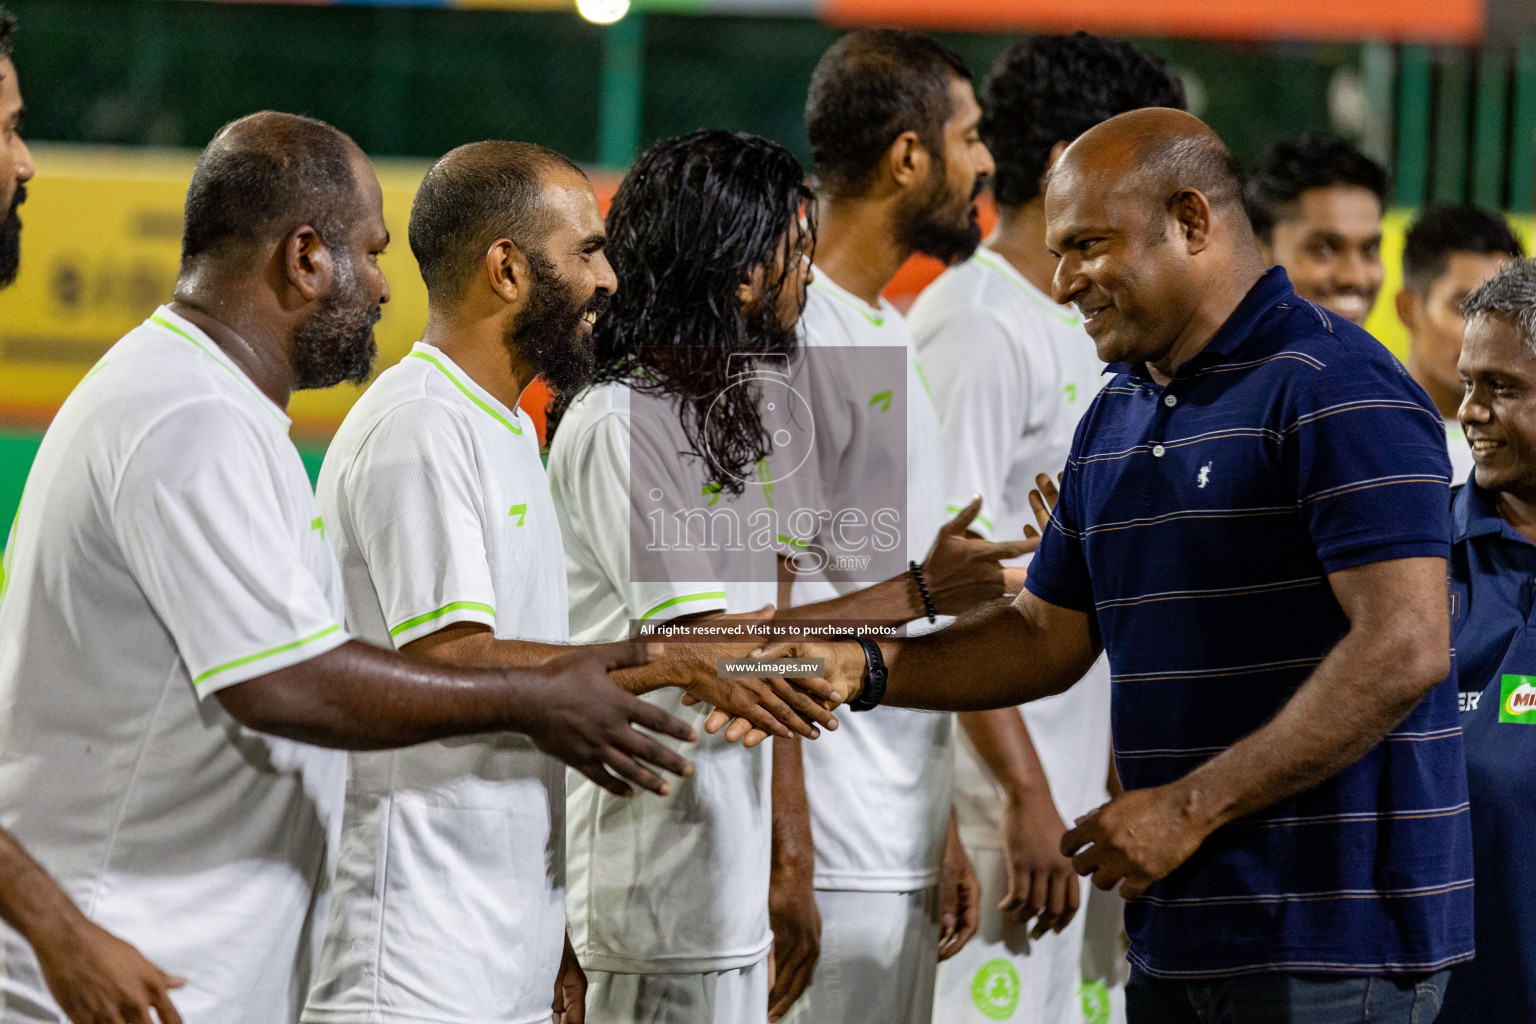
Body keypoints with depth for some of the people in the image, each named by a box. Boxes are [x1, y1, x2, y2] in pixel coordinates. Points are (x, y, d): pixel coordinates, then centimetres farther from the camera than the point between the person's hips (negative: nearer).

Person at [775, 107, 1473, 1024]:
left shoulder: (1334, 389, -12)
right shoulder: (1117, 416, 17)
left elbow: (1404, 651, -21)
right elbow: (1049, 636, 22)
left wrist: (1189, 809, -19)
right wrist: (866, 668, 5)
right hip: (1178, 937, 8)